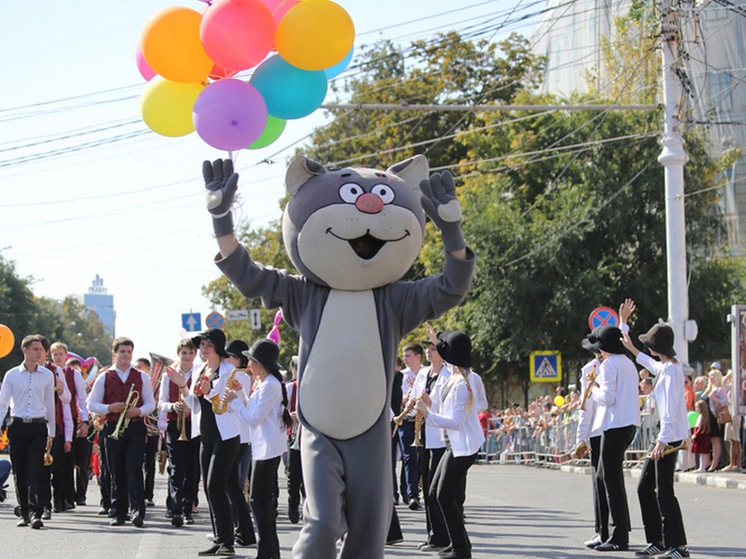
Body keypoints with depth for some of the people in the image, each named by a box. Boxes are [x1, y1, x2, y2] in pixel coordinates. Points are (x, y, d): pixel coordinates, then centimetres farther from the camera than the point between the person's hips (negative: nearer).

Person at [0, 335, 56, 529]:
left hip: (38, 427, -1)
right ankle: (24, 512, 15)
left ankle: (36, 513, -16)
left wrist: (51, 432, 16)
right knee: (19, 472, 4)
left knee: (36, 471, -11)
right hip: (17, 426, 1)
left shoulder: (47, 375, 9)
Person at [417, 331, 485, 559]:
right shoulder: (453, 379, 10)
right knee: (435, 493, 13)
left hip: (463, 447, -10)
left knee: (445, 496, -7)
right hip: (454, 446, 10)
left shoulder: (461, 384, -21)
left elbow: (456, 422, -23)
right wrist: (431, 405, 8)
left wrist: (428, 415, -25)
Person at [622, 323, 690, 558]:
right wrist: (633, 351, 52)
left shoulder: (671, 369, -15)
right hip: (666, 436, 10)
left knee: (664, 491, -10)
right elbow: (655, 367, 41)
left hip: (670, 436, -10)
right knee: (645, 487, 12)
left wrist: (663, 440, -26)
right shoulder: (667, 366, 14)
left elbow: (670, 409, -22)